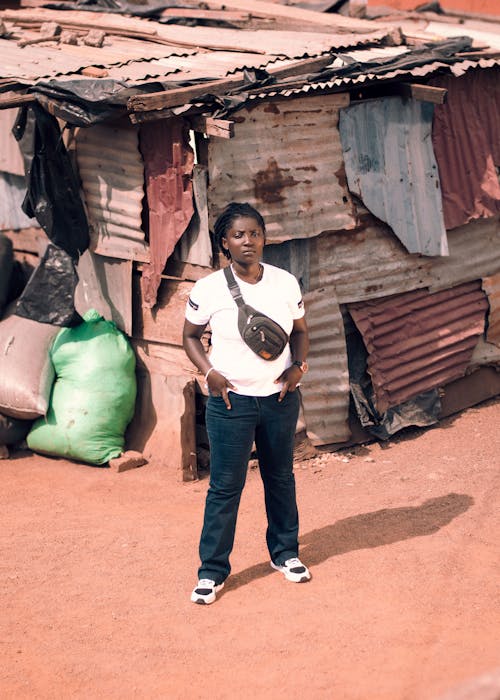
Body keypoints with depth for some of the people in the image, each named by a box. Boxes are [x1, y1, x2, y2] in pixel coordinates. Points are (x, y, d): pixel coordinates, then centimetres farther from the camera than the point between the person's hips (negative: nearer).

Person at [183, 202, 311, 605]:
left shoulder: (286, 283, -1)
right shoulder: (208, 290, -9)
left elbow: (300, 331, 11)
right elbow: (191, 336, 4)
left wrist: (299, 366, -6)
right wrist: (209, 372, -11)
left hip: (280, 397, 3)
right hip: (230, 399, -3)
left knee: (281, 477, 16)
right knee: (225, 485, 0)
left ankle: (285, 553, 34)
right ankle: (213, 570, 10)